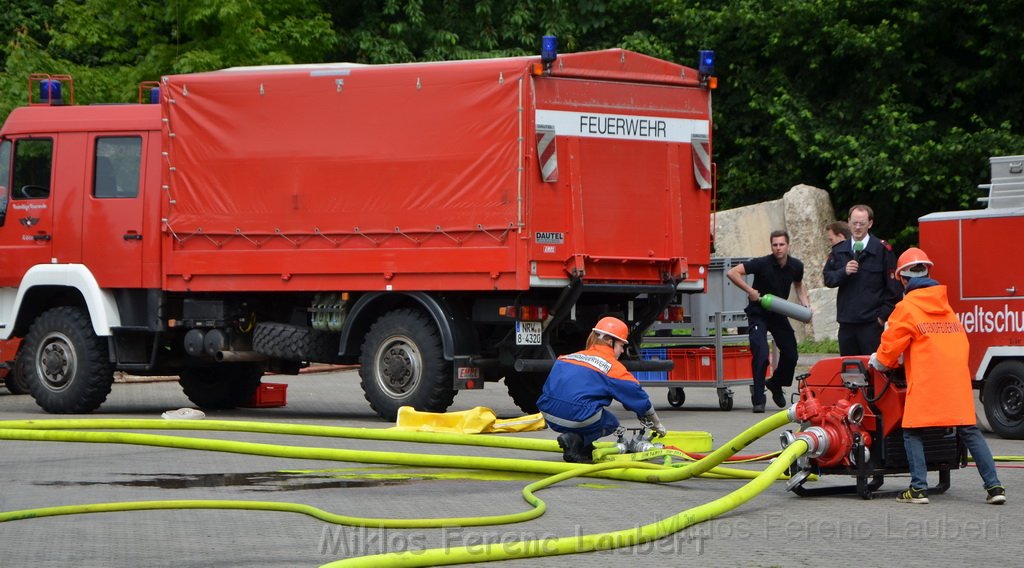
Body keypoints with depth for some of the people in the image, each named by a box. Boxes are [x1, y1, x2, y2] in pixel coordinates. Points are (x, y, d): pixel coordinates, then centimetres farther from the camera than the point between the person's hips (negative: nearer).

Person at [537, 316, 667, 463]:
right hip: (579, 417, -6)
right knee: (612, 423, 22)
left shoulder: (565, 358, 19)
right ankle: (575, 441, -2)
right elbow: (640, 399, 13)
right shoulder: (613, 367, 6)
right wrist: (657, 424, 28)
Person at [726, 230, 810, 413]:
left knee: (791, 355, 5)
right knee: (761, 355, -19)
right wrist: (750, 291, -26)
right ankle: (758, 398, -9)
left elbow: (798, 285, 18)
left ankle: (775, 384, 34)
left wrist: (805, 303, 1)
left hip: (779, 314, 5)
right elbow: (731, 273, -23)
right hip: (758, 314, -5)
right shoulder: (762, 264, -21)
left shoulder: (796, 266, -5)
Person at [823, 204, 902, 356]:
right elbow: (827, 278, 7)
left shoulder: (882, 250, -3)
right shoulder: (839, 251, 12)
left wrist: (884, 314, -7)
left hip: (871, 322, -5)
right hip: (846, 321, 5)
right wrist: (844, 272, -12)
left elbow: (893, 287, -3)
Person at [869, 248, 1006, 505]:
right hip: (957, 378, 5)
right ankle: (994, 486, 0)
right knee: (970, 432, 6)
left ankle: (918, 488, -5)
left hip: (926, 382, -5)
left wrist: (878, 361, 22)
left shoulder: (907, 308, -2)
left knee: (912, 432, 5)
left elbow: (891, 346, 0)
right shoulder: (945, 305, 16)